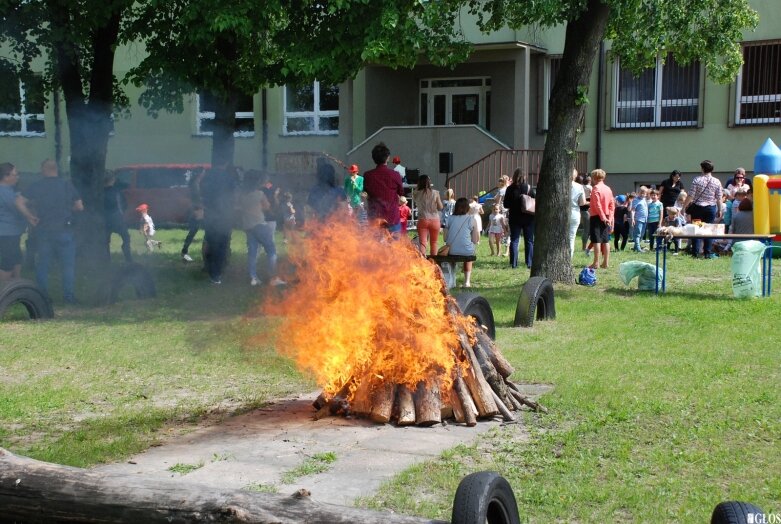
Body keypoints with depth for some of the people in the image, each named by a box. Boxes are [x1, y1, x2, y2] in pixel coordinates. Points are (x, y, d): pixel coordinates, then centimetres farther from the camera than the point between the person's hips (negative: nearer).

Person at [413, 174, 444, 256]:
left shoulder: (416, 194, -6)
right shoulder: (435, 193, -6)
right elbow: (440, 207, -2)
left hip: (422, 220, 0)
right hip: (434, 220, 0)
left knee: (422, 243, -4)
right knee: (433, 243, 14)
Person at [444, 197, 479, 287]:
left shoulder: (450, 219, 6)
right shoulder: (471, 220, -1)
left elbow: (445, 238, 7)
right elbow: (475, 240, 0)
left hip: (451, 250, 2)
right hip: (466, 251, -2)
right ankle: (467, 281, 29)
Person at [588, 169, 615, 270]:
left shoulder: (596, 188, -11)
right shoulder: (608, 189, 11)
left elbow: (597, 205, -18)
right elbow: (612, 204, 9)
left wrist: (602, 217, -17)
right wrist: (610, 217, 7)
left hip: (596, 217, -7)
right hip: (606, 218, 7)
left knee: (596, 240, -6)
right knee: (605, 240, 8)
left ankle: (596, 263, -7)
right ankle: (606, 262, 11)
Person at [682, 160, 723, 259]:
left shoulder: (697, 180, -7)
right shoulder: (717, 182, -2)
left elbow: (691, 196, -8)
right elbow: (719, 198, 1)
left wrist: (685, 206, 1)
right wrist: (719, 210, 11)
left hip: (697, 207, -1)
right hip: (711, 208, 1)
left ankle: (696, 253, 3)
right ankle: (707, 253, 7)